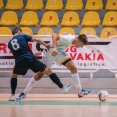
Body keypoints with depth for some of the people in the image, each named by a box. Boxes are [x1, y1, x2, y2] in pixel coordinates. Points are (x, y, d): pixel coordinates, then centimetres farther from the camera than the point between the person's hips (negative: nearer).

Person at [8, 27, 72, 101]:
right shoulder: (23, 36, 6)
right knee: (49, 72, 10)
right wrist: (45, 45, 8)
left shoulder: (10, 43, 17)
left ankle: (13, 96, 19)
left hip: (20, 63, 3)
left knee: (14, 75, 32)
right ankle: (63, 88, 9)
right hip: (30, 60, -3)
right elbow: (36, 39, -6)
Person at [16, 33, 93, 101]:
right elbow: (54, 35, -45)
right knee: (40, 74, -4)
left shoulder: (72, 40, -2)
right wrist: (55, 48, -59)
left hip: (59, 52, 8)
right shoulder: (68, 39, -31)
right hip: (49, 53, -8)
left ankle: (80, 92, 1)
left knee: (74, 68, -5)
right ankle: (24, 93, 9)